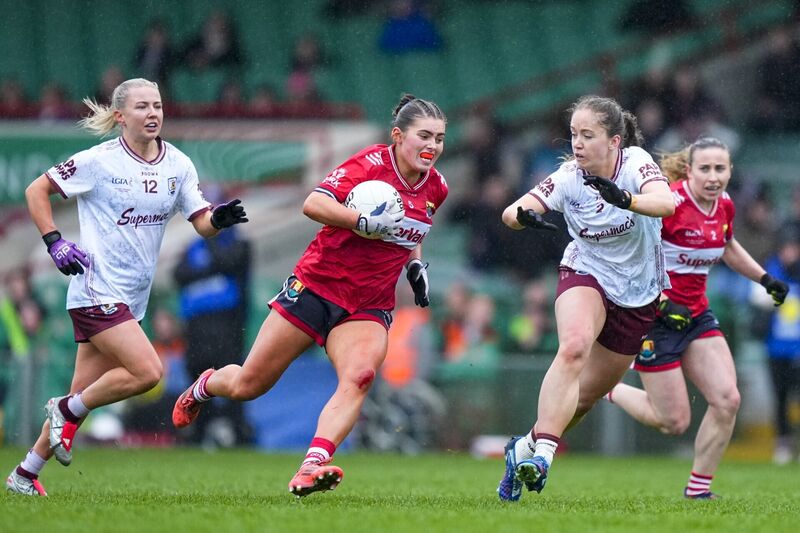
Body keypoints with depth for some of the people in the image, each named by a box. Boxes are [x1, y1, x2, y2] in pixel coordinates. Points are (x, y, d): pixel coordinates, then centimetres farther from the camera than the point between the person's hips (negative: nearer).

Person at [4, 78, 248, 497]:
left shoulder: (178, 165, 5)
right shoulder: (98, 161, -9)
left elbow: (202, 224, 6)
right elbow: (36, 191, 0)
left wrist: (220, 218, -16)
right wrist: (54, 242, -9)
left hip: (132, 296, 6)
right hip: (97, 287, -6)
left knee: (84, 393, 8)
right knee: (147, 372, -20)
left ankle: (25, 473, 20)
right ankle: (68, 411, 2)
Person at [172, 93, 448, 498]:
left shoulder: (435, 189, 6)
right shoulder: (373, 162, -14)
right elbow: (313, 204, -27)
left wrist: (415, 265, 11)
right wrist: (367, 222, -36)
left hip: (368, 308, 4)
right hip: (317, 286, -4)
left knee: (359, 378, -29)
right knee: (248, 385, 6)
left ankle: (312, 467, -39)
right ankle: (203, 386, 42)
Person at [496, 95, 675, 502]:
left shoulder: (635, 163, -21)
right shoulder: (569, 177, -16)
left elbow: (666, 203, -41)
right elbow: (511, 212, -25)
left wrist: (626, 200, -61)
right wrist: (522, 215, -49)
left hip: (638, 295, 1)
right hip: (585, 274, -1)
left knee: (588, 393, 8)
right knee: (574, 347, -33)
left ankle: (527, 447, 31)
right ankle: (542, 452, -38)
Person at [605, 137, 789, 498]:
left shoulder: (724, 205, 2)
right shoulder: (670, 202, -22)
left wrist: (765, 279, 16)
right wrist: (663, 302, -28)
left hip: (697, 313, 7)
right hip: (655, 315, -7)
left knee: (727, 401, -8)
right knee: (674, 422, -5)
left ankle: (698, 488, 7)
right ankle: (606, 390, 21)